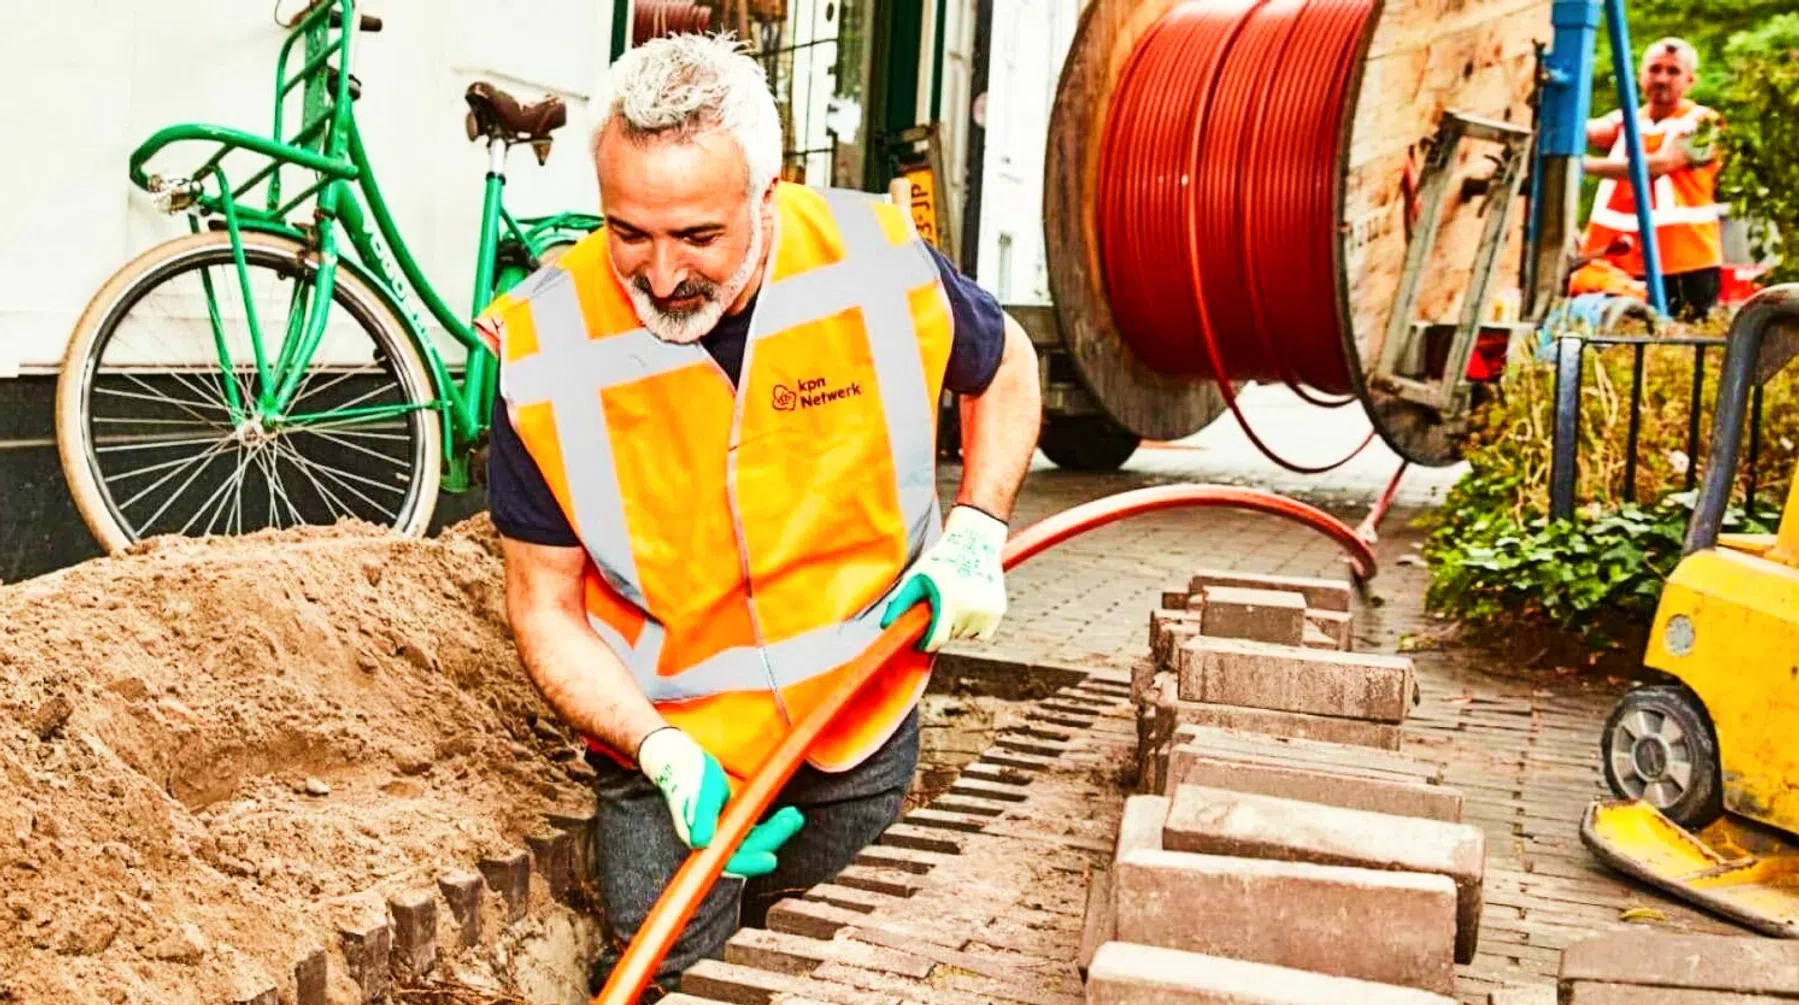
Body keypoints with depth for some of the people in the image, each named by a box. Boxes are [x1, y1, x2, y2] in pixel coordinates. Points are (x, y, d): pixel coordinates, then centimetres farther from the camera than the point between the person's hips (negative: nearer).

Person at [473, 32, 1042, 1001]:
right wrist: (665, 755, -26)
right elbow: (545, 609, -12)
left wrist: (974, 533, -10)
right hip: (671, 747, -1)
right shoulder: (546, 352, -23)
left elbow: (1005, 368, 4)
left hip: (864, 727, 2)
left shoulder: (879, 264, -19)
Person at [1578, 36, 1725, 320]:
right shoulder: (1624, 120, 17)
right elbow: (1587, 131, -4)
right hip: (1620, 264, 4)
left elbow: (1659, 164, -16)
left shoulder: (1700, 122, 1)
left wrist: (1585, 164, -27)